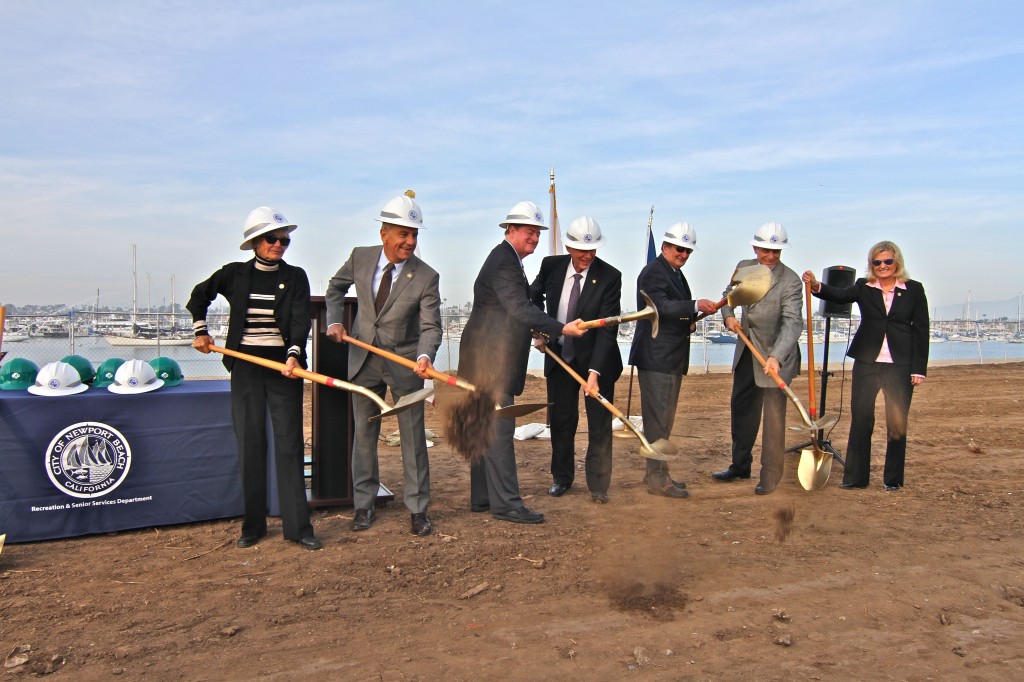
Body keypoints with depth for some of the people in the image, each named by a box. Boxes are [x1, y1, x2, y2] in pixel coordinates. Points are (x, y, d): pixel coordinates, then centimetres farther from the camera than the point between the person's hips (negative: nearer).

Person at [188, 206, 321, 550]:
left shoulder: (295, 277, 2)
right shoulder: (234, 274, 6)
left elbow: (300, 320, -10)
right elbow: (199, 295, 22)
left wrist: (293, 354, -25)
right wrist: (200, 331, 15)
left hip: (283, 365, -1)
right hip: (245, 366, 1)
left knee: (289, 443, -2)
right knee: (250, 444, 4)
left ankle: (297, 526, 3)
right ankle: (253, 525, 15)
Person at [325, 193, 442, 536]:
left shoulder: (426, 277, -17)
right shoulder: (360, 257, -7)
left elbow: (431, 326, -17)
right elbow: (336, 287, 13)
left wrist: (425, 356, -36)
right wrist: (334, 320, 0)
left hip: (405, 363, -3)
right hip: (364, 359, 3)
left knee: (413, 437, 4)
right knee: (364, 434, 12)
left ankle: (418, 509, 17)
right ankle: (364, 505, 27)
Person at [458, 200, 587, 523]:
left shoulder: (507, 259, 19)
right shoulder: (504, 262, -15)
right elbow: (521, 308, -26)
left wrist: (538, 332, 13)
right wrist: (562, 329, -32)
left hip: (489, 359, 11)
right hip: (492, 360, -11)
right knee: (499, 430, -8)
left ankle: (483, 497, 21)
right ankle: (506, 503, -3)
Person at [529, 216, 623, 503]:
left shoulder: (610, 277, -18)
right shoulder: (551, 266, -8)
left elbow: (607, 328, -23)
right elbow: (534, 295, 13)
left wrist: (594, 371, -32)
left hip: (596, 360, -3)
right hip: (559, 357, 3)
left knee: (600, 424, 4)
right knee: (560, 420, 13)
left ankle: (598, 485, 17)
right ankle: (561, 477, 30)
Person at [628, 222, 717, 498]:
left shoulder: (676, 273, 19)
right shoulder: (653, 271, -12)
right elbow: (661, 306, -28)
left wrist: (689, 321, 8)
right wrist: (696, 305, -36)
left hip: (672, 359, 10)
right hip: (655, 358, -10)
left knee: (663, 420, 17)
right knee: (657, 419, -5)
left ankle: (658, 473, 28)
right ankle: (657, 478, 4)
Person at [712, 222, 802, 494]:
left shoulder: (791, 281, -20)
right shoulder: (744, 267, -1)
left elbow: (792, 322, -29)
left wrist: (776, 357, -42)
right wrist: (728, 316, -5)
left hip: (776, 356, -6)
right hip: (747, 351, 7)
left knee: (774, 417, 1)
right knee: (740, 408, 16)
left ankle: (770, 476, 16)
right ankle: (740, 466, 33)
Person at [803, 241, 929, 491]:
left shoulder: (914, 290, 3)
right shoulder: (863, 287, 5)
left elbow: (921, 331, 2)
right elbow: (840, 295, -13)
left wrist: (919, 369, -2)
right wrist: (816, 286, -33)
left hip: (900, 366, 0)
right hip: (867, 362, 0)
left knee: (897, 423, 7)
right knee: (860, 419, 3)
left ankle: (893, 478, 21)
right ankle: (855, 476, 12)